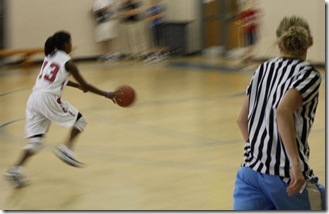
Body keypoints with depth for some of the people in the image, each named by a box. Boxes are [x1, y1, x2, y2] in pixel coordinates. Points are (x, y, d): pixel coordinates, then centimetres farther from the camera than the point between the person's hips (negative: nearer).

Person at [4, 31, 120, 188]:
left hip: (33, 99, 7)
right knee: (80, 120, 12)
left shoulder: (49, 56, 20)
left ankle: (16, 169, -13)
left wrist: (77, 85, 45)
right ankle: (66, 148, -4)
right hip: (49, 99, -7)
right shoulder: (67, 62, 0)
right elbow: (85, 86, 1)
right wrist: (107, 95, 7)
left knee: (35, 140, 6)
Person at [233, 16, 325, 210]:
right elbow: (282, 112, -23)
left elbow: (242, 120, 16)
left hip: (250, 170, 5)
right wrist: (295, 163, -24)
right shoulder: (309, 75, -5)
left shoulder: (263, 69, 13)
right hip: (286, 174, -5)